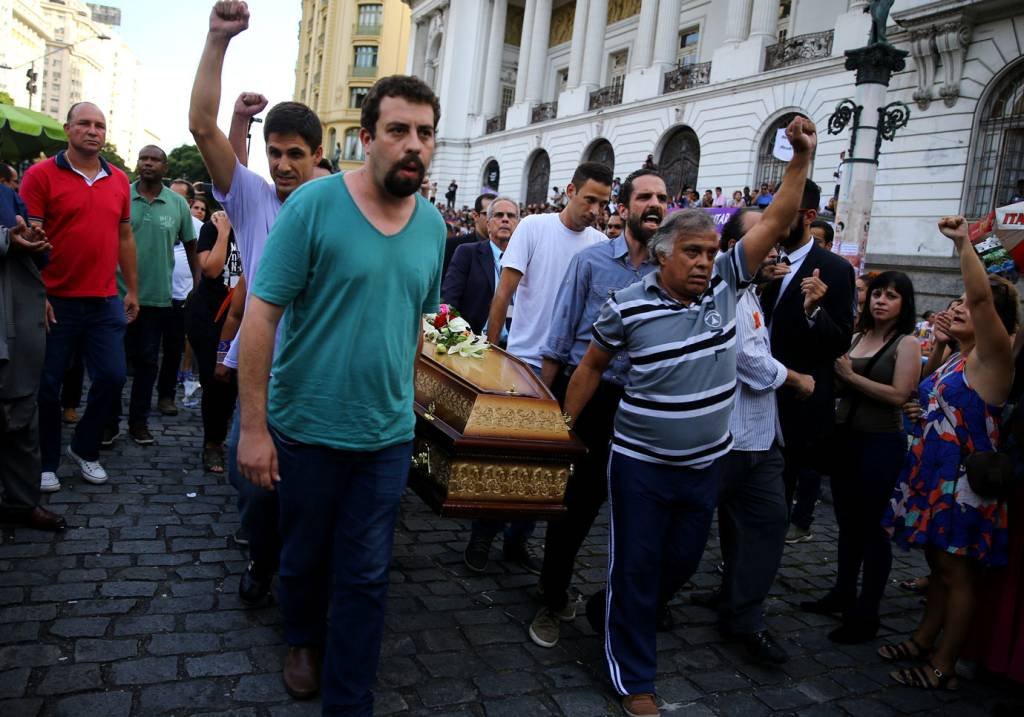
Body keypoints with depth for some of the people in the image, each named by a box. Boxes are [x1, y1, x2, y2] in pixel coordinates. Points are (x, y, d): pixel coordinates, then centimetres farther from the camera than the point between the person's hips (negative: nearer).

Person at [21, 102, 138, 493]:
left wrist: (132, 290, 14)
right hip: (56, 302, -4)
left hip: (106, 303, 4)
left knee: (112, 378, 4)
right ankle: (47, 463, 23)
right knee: (47, 385, 6)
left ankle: (85, 449, 27)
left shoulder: (119, 180, 9)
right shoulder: (41, 175, -5)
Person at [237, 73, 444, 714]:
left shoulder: (433, 224, 2)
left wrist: (401, 397, 13)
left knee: (366, 578, 10)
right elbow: (261, 315, -14)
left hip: (387, 436, 3)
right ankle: (303, 640, 50)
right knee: (303, 557, 20)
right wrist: (253, 426, -14)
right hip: (306, 428, -2)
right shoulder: (314, 204, -14)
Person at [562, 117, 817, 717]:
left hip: (706, 464, 5)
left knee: (682, 564, 20)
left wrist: (803, 157, -17)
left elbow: (776, 221, -7)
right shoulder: (628, 306, -12)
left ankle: (619, 614, 48)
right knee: (636, 570, 6)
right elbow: (591, 367, -1)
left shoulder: (726, 282, -3)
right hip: (641, 465, -4)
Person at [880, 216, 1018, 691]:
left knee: (957, 572, 1)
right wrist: (918, 413, 11)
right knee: (939, 565, 18)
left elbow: (981, 296, -29)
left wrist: (964, 243, -29)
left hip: (963, 479, -9)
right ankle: (924, 641, 30)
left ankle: (942, 666, 11)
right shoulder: (955, 356, 14)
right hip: (936, 474, 9)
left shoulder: (990, 356, -12)